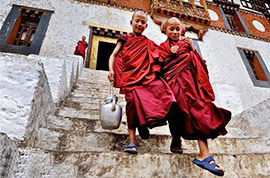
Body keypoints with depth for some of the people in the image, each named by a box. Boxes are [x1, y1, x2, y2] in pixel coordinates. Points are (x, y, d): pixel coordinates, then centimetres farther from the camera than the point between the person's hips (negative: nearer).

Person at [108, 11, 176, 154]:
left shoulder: (148, 43, 24)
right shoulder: (125, 39, 19)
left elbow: (158, 58, 21)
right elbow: (114, 55, 12)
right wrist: (111, 70, -5)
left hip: (147, 75, 2)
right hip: (130, 76, -2)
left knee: (161, 88, -25)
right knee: (133, 99, -21)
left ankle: (144, 124, -10)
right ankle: (132, 141, -15)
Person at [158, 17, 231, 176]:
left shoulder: (186, 44, 28)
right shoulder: (163, 47, 18)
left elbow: (200, 64, 19)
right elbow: (160, 67, 3)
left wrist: (192, 48, 7)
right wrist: (171, 54, -4)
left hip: (191, 80, 3)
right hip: (176, 81, -3)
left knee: (199, 111, -17)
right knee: (197, 111, -24)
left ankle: (204, 155, -21)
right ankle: (205, 155, -18)